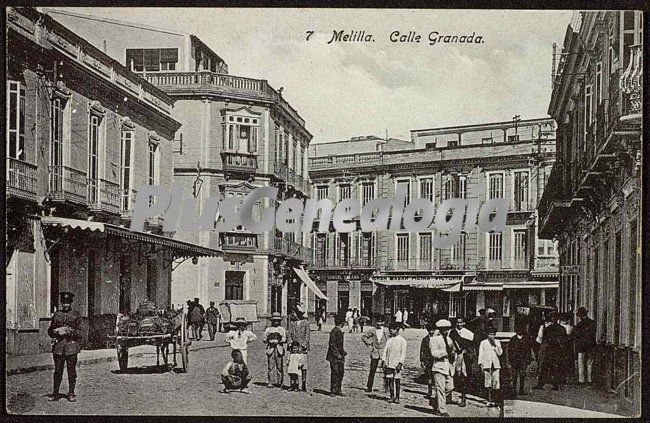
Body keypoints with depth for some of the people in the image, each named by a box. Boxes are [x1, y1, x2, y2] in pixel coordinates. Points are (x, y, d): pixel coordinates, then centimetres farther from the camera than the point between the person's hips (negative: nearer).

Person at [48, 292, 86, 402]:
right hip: (58, 347, 2)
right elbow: (50, 331, 17)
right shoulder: (57, 315, 12)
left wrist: (70, 330, -12)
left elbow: (82, 333, 1)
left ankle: (71, 393, 9)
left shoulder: (76, 315, 4)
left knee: (71, 371, 1)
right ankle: (55, 393, 9)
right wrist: (56, 332, -5)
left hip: (71, 347, -2)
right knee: (58, 371, 2)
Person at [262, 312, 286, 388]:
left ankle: (280, 382, 6)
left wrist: (278, 341, -15)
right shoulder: (268, 329, 16)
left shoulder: (282, 329, 14)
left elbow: (285, 339, 2)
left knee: (280, 366, -2)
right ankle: (270, 382, -3)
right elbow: (264, 339, 9)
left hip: (279, 349, 0)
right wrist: (269, 340, -11)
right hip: (270, 349, 0)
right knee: (271, 366, -5)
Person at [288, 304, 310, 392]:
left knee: (304, 366, -6)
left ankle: (304, 385, -1)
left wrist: (303, 345, -10)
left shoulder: (306, 322, 2)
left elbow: (307, 335, -1)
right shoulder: (292, 322, 11)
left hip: (303, 347, -3)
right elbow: (290, 334, 10)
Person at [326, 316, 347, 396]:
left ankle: (338, 390, 16)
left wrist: (343, 352, 19)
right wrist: (337, 354, -21)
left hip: (339, 355, 10)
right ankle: (333, 391, 0)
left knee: (341, 372, 9)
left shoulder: (339, 331, 15)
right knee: (335, 372, -6)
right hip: (334, 356, -10)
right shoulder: (334, 331, -15)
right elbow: (332, 344, -19)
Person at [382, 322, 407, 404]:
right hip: (389, 364, 4)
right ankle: (392, 396, 12)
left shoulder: (402, 340, -2)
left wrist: (400, 363, -13)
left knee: (397, 380, -2)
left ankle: (397, 397, 6)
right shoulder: (389, 340, 11)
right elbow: (385, 350, 10)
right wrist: (383, 361, 0)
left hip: (397, 364, -4)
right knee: (390, 380, 4)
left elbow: (403, 353, -5)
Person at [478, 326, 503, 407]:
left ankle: (493, 400, 0)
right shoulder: (483, 343, 9)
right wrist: (481, 364, -1)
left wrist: (495, 345, -5)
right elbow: (481, 354, 7)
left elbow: (500, 353, 6)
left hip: (496, 365, 2)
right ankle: (489, 401, -5)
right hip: (486, 365, -2)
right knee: (488, 383, -7)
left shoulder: (497, 342, 15)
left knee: (496, 382, -6)